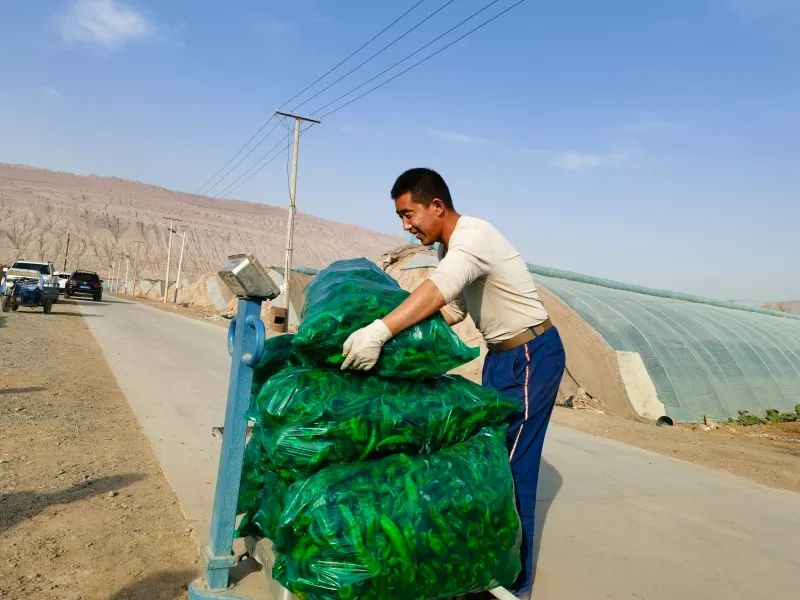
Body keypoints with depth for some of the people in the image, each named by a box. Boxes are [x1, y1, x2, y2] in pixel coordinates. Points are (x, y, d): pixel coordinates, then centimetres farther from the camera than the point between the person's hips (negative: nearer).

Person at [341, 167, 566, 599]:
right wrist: (406, 338, 2)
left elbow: (438, 289, -42)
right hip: (501, 355, 10)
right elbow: (452, 309, 13)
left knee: (512, 465, -5)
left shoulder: (473, 235, -23)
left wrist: (380, 331, -53)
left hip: (532, 356, -9)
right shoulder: (449, 247, 6)